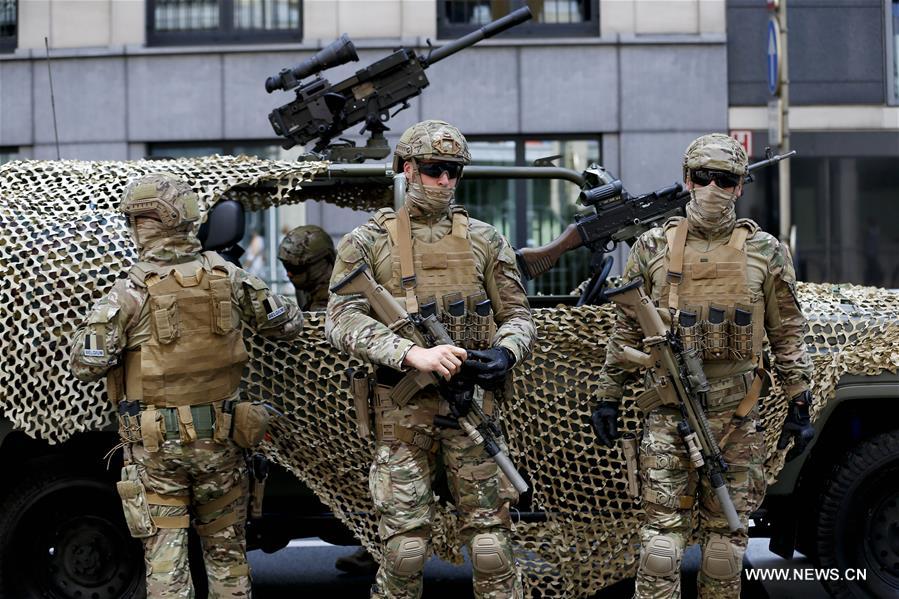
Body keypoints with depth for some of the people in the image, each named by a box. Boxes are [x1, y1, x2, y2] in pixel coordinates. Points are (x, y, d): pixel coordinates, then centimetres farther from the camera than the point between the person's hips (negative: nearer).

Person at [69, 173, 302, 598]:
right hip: (219, 440, 3)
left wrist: (91, 325, 6)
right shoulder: (227, 278, -2)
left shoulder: (131, 291, -12)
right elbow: (288, 323, 8)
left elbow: (85, 364, -13)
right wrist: (250, 298, 27)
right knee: (225, 549, 15)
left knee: (164, 555, 5)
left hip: (155, 443, -3)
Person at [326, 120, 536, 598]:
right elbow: (341, 321, -11)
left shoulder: (483, 240, 9)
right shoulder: (368, 242, 0)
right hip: (402, 409, -2)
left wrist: (506, 352, -11)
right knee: (405, 540, -1)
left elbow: (516, 314, 12)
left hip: (471, 401, 2)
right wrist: (413, 354, -24)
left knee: (490, 534, 3)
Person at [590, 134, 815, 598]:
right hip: (667, 412, -1)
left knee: (727, 528, 7)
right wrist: (608, 397, 6)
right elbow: (626, 329, 9)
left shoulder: (766, 252, 4)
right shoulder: (653, 247, 5)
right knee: (663, 524, -2)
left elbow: (788, 333, 7)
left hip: (736, 415, 1)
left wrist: (799, 405, 3)